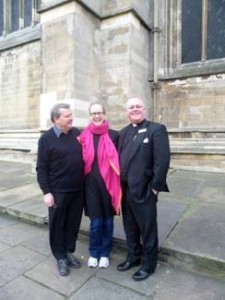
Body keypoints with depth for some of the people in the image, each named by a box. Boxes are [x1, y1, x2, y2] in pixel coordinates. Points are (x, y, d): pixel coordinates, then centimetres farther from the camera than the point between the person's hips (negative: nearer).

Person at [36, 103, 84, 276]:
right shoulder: (46, 138, -7)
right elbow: (41, 168, -7)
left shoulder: (77, 133, 3)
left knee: (73, 223, 16)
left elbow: (85, 157, 10)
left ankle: (69, 251, 37)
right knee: (57, 225, 12)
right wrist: (46, 192, -12)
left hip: (78, 190, 4)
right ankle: (60, 257, 31)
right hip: (57, 191, -3)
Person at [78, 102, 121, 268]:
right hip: (92, 184, 0)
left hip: (109, 184, 0)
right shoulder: (84, 136, 2)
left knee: (108, 220, 13)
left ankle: (105, 253, 34)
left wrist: (118, 182, -4)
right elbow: (81, 160, 7)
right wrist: (83, 181, 2)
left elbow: (118, 160, 1)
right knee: (95, 221, 8)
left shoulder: (114, 135, -2)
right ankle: (94, 253, 33)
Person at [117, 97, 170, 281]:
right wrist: (119, 184, 4)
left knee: (147, 229, 11)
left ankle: (148, 264, 32)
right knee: (130, 227, 20)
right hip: (125, 189, 6)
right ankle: (134, 256, 42)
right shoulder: (123, 132, 12)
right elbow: (119, 158, 9)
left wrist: (155, 187, -15)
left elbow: (162, 161, -14)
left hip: (144, 191, -6)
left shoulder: (156, 129, -8)